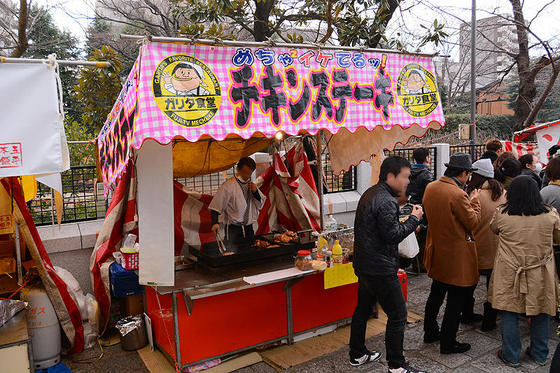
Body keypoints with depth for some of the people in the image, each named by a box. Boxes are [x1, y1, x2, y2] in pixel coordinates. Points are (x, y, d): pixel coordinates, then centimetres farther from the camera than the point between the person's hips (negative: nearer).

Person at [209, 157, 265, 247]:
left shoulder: (251, 185, 10)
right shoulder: (228, 185, -10)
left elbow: (260, 206, 11)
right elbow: (216, 207, -10)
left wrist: (255, 191, -5)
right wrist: (215, 223, -25)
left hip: (249, 229, 6)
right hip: (234, 230, -6)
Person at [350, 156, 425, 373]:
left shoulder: (370, 194, 11)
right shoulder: (386, 202, -21)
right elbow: (392, 235, -22)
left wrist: (406, 225, 12)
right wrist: (414, 219, -11)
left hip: (364, 265, 10)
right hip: (380, 270, -10)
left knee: (363, 309, 19)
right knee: (397, 315, 2)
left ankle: (357, 354, 32)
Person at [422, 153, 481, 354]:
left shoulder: (430, 188, 0)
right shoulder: (458, 195, -25)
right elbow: (473, 223, -14)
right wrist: (474, 202, 0)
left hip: (437, 253, 8)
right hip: (456, 257, -8)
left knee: (436, 295, 22)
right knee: (456, 300, 6)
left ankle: (430, 332, 37)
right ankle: (448, 343, 18)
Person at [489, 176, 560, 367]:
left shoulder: (502, 214, -11)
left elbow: (493, 229, 10)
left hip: (510, 275, -2)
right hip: (541, 276, 2)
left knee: (509, 313, 10)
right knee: (541, 313, 18)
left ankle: (511, 356, 20)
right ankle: (540, 355, 33)